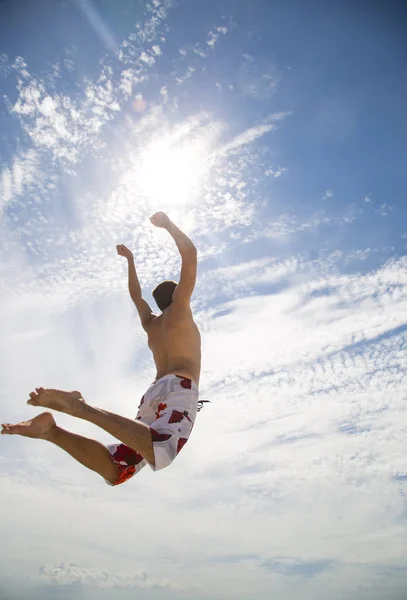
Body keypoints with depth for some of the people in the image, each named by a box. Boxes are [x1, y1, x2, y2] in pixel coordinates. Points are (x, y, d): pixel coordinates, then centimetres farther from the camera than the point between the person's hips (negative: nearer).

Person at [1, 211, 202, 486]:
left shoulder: (150, 323, 32)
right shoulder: (179, 309, 16)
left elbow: (136, 294, 53)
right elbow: (190, 254, 8)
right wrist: (167, 224, 21)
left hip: (154, 394, 7)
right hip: (179, 387, -7)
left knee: (115, 471, -1)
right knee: (160, 452, -34)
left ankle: (52, 430, -19)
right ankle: (80, 406, -39)